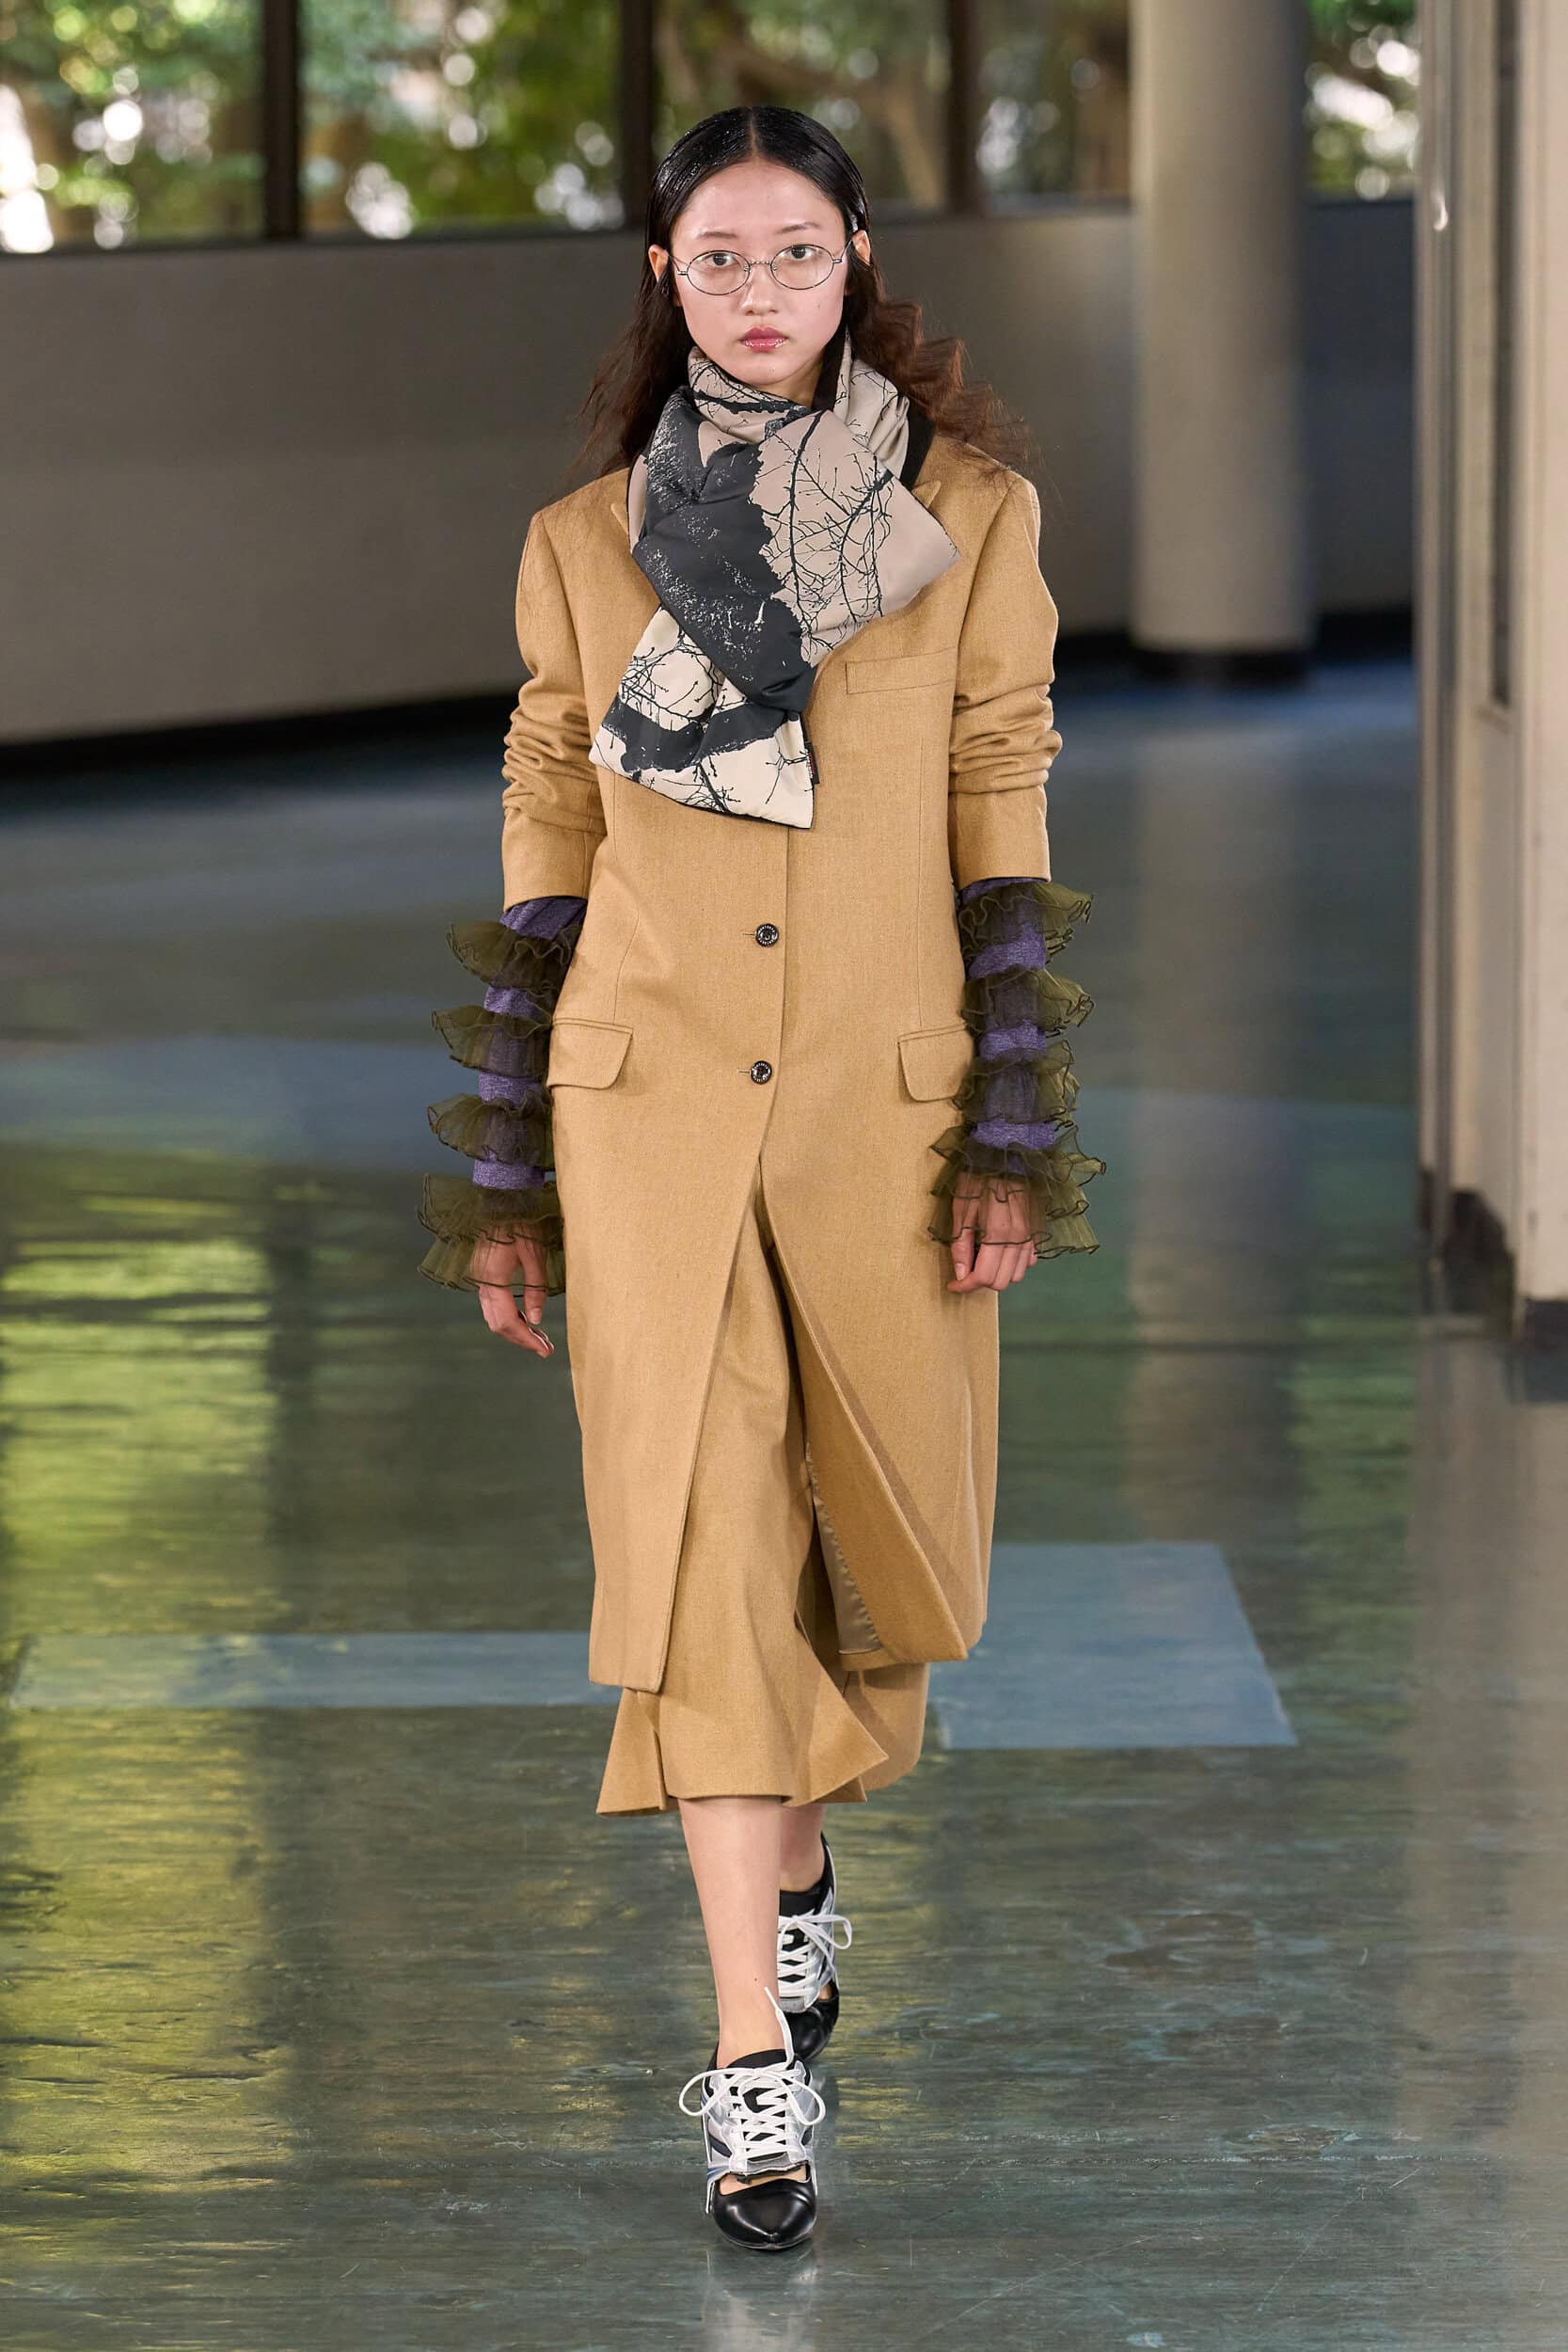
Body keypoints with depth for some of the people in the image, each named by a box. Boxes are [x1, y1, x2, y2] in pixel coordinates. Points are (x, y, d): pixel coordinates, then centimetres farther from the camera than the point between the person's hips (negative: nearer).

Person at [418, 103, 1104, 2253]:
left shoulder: (973, 520, 2)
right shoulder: (585, 549, 5)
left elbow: (1004, 846, 1)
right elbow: (543, 868, 8)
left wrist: (1017, 1147, -4)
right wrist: (504, 1180, 7)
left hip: (888, 1104, 1)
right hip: (648, 1105, -1)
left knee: (894, 1552, 9)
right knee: (698, 1533, -11)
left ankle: (793, 1852, 41)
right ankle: (758, 2063, -11)